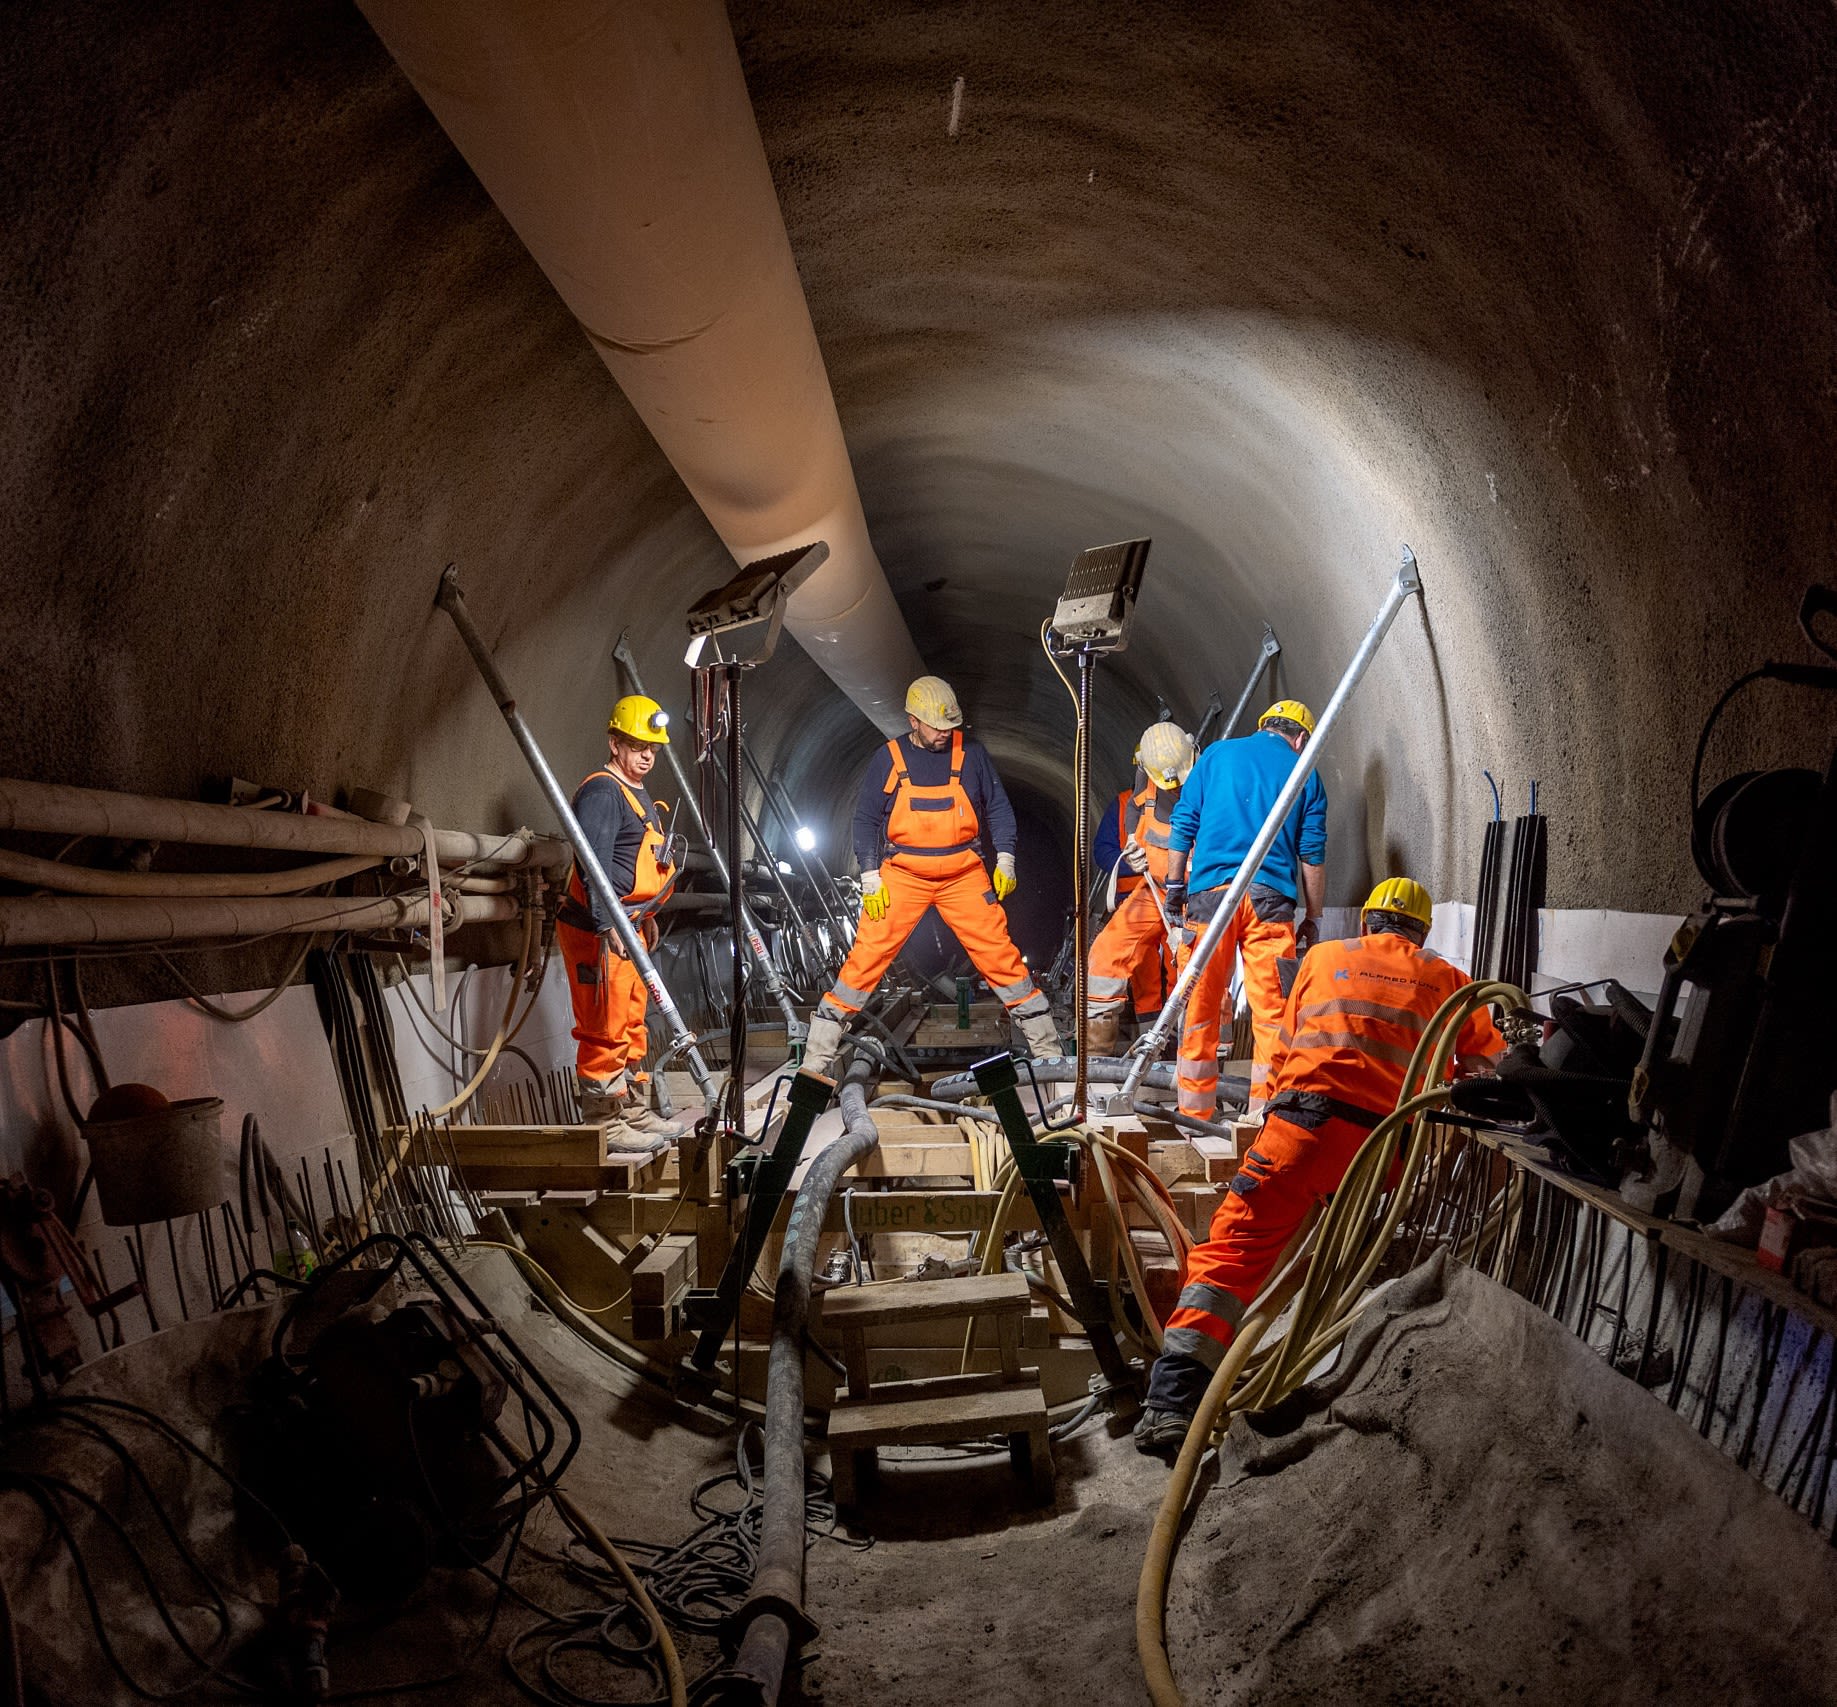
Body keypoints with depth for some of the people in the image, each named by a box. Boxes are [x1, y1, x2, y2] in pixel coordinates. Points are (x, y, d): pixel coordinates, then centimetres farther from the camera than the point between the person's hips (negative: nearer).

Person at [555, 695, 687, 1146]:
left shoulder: (637, 795, 18)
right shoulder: (601, 792, -15)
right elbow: (594, 864, -25)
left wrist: (647, 917, 30)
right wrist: (607, 923, -31)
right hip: (597, 932, -10)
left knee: (631, 1024, 17)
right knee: (604, 1029, -4)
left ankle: (634, 1112, 27)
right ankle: (605, 1123, 5)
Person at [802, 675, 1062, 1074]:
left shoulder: (970, 753, 3)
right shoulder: (889, 759, 1)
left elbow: (998, 807, 10)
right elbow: (866, 820, 4)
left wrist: (1005, 859, 1)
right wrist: (870, 877, -3)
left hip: (964, 876, 1)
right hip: (902, 876, -1)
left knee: (999, 952, 0)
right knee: (868, 954, -5)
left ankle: (1045, 1044, 15)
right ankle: (818, 1053, 5)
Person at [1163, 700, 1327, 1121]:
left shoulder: (1217, 754, 15)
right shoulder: (1305, 774, 12)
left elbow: (1182, 826, 8)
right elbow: (1312, 856, 8)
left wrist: (1175, 887, 12)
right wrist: (1312, 918, 13)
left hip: (1209, 890, 1)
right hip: (1270, 897, -1)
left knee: (1200, 1006, 6)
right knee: (1272, 1010, 3)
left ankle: (1194, 1112, 11)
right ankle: (1264, 1114, 5)